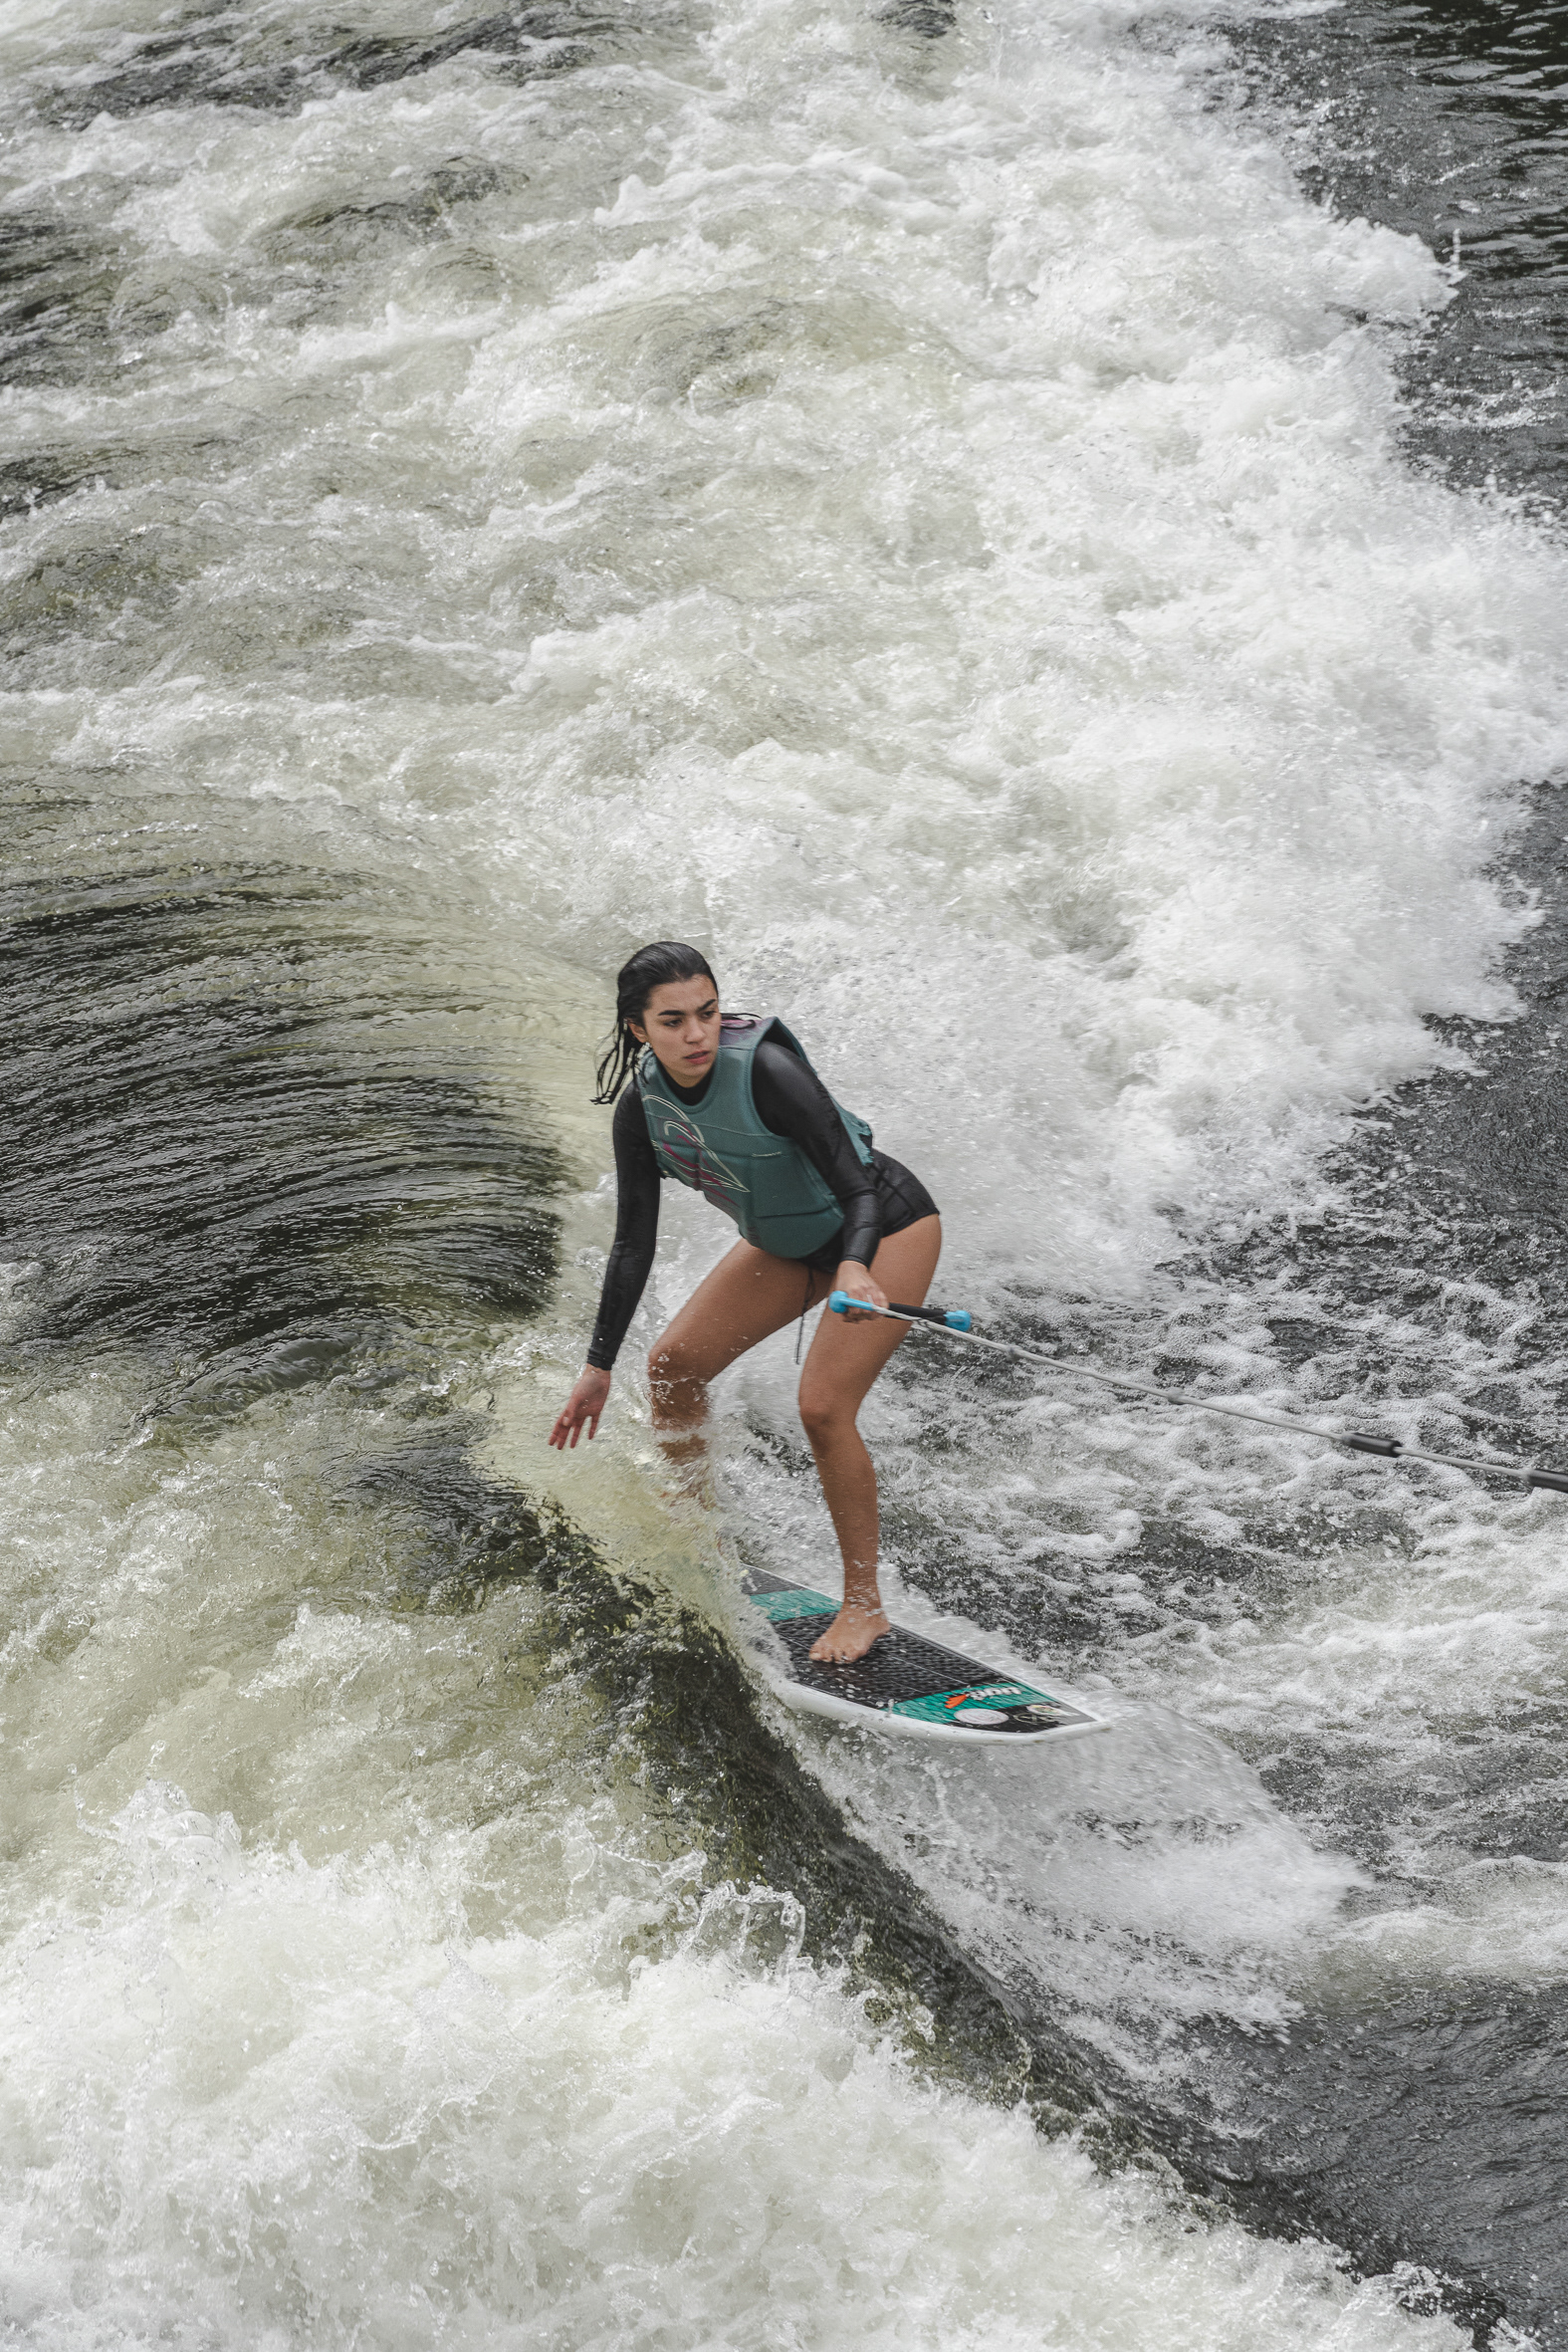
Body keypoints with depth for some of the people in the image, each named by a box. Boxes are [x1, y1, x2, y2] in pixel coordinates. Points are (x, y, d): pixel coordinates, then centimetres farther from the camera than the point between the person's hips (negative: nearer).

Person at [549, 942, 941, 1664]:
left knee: (823, 1405, -19)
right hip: (788, 1243, 7)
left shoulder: (766, 1069, -33)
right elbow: (633, 1244, -6)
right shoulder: (642, 1106, -14)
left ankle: (865, 1605, -4)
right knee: (673, 1362, 2)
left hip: (887, 1228, -7)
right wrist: (598, 1367, -5)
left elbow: (859, 1189, -34)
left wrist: (855, 1270, -54)